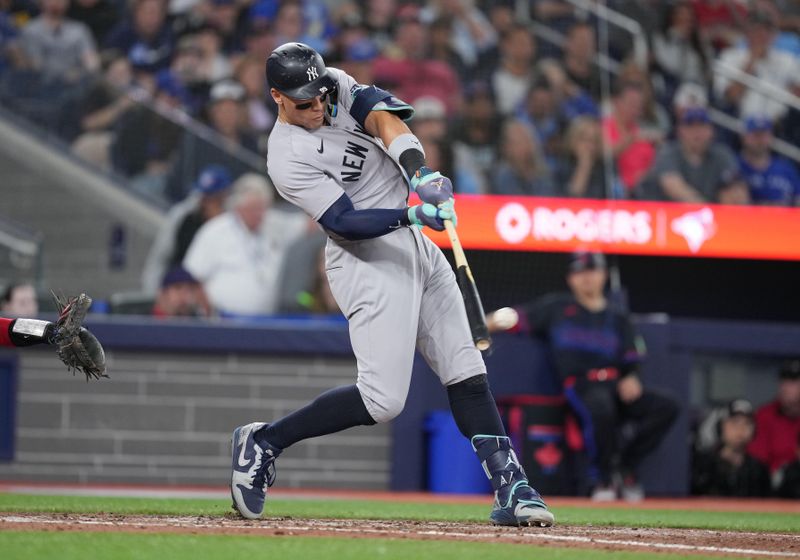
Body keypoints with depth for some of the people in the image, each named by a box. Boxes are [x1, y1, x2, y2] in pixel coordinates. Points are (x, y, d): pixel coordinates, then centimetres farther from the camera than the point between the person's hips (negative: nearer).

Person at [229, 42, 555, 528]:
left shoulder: (338, 88, 3)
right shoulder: (288, 159, -17)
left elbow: (384, 118, -14)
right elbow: (344, 223, -23)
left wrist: (420, 172, -32)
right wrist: (412, 215, -36)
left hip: (416, 249, 8)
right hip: (369, 264, -8)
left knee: (466, 372, 3)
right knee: (383, 400, -13)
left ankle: (511, 487, 3)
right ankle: (263, 443, 0)